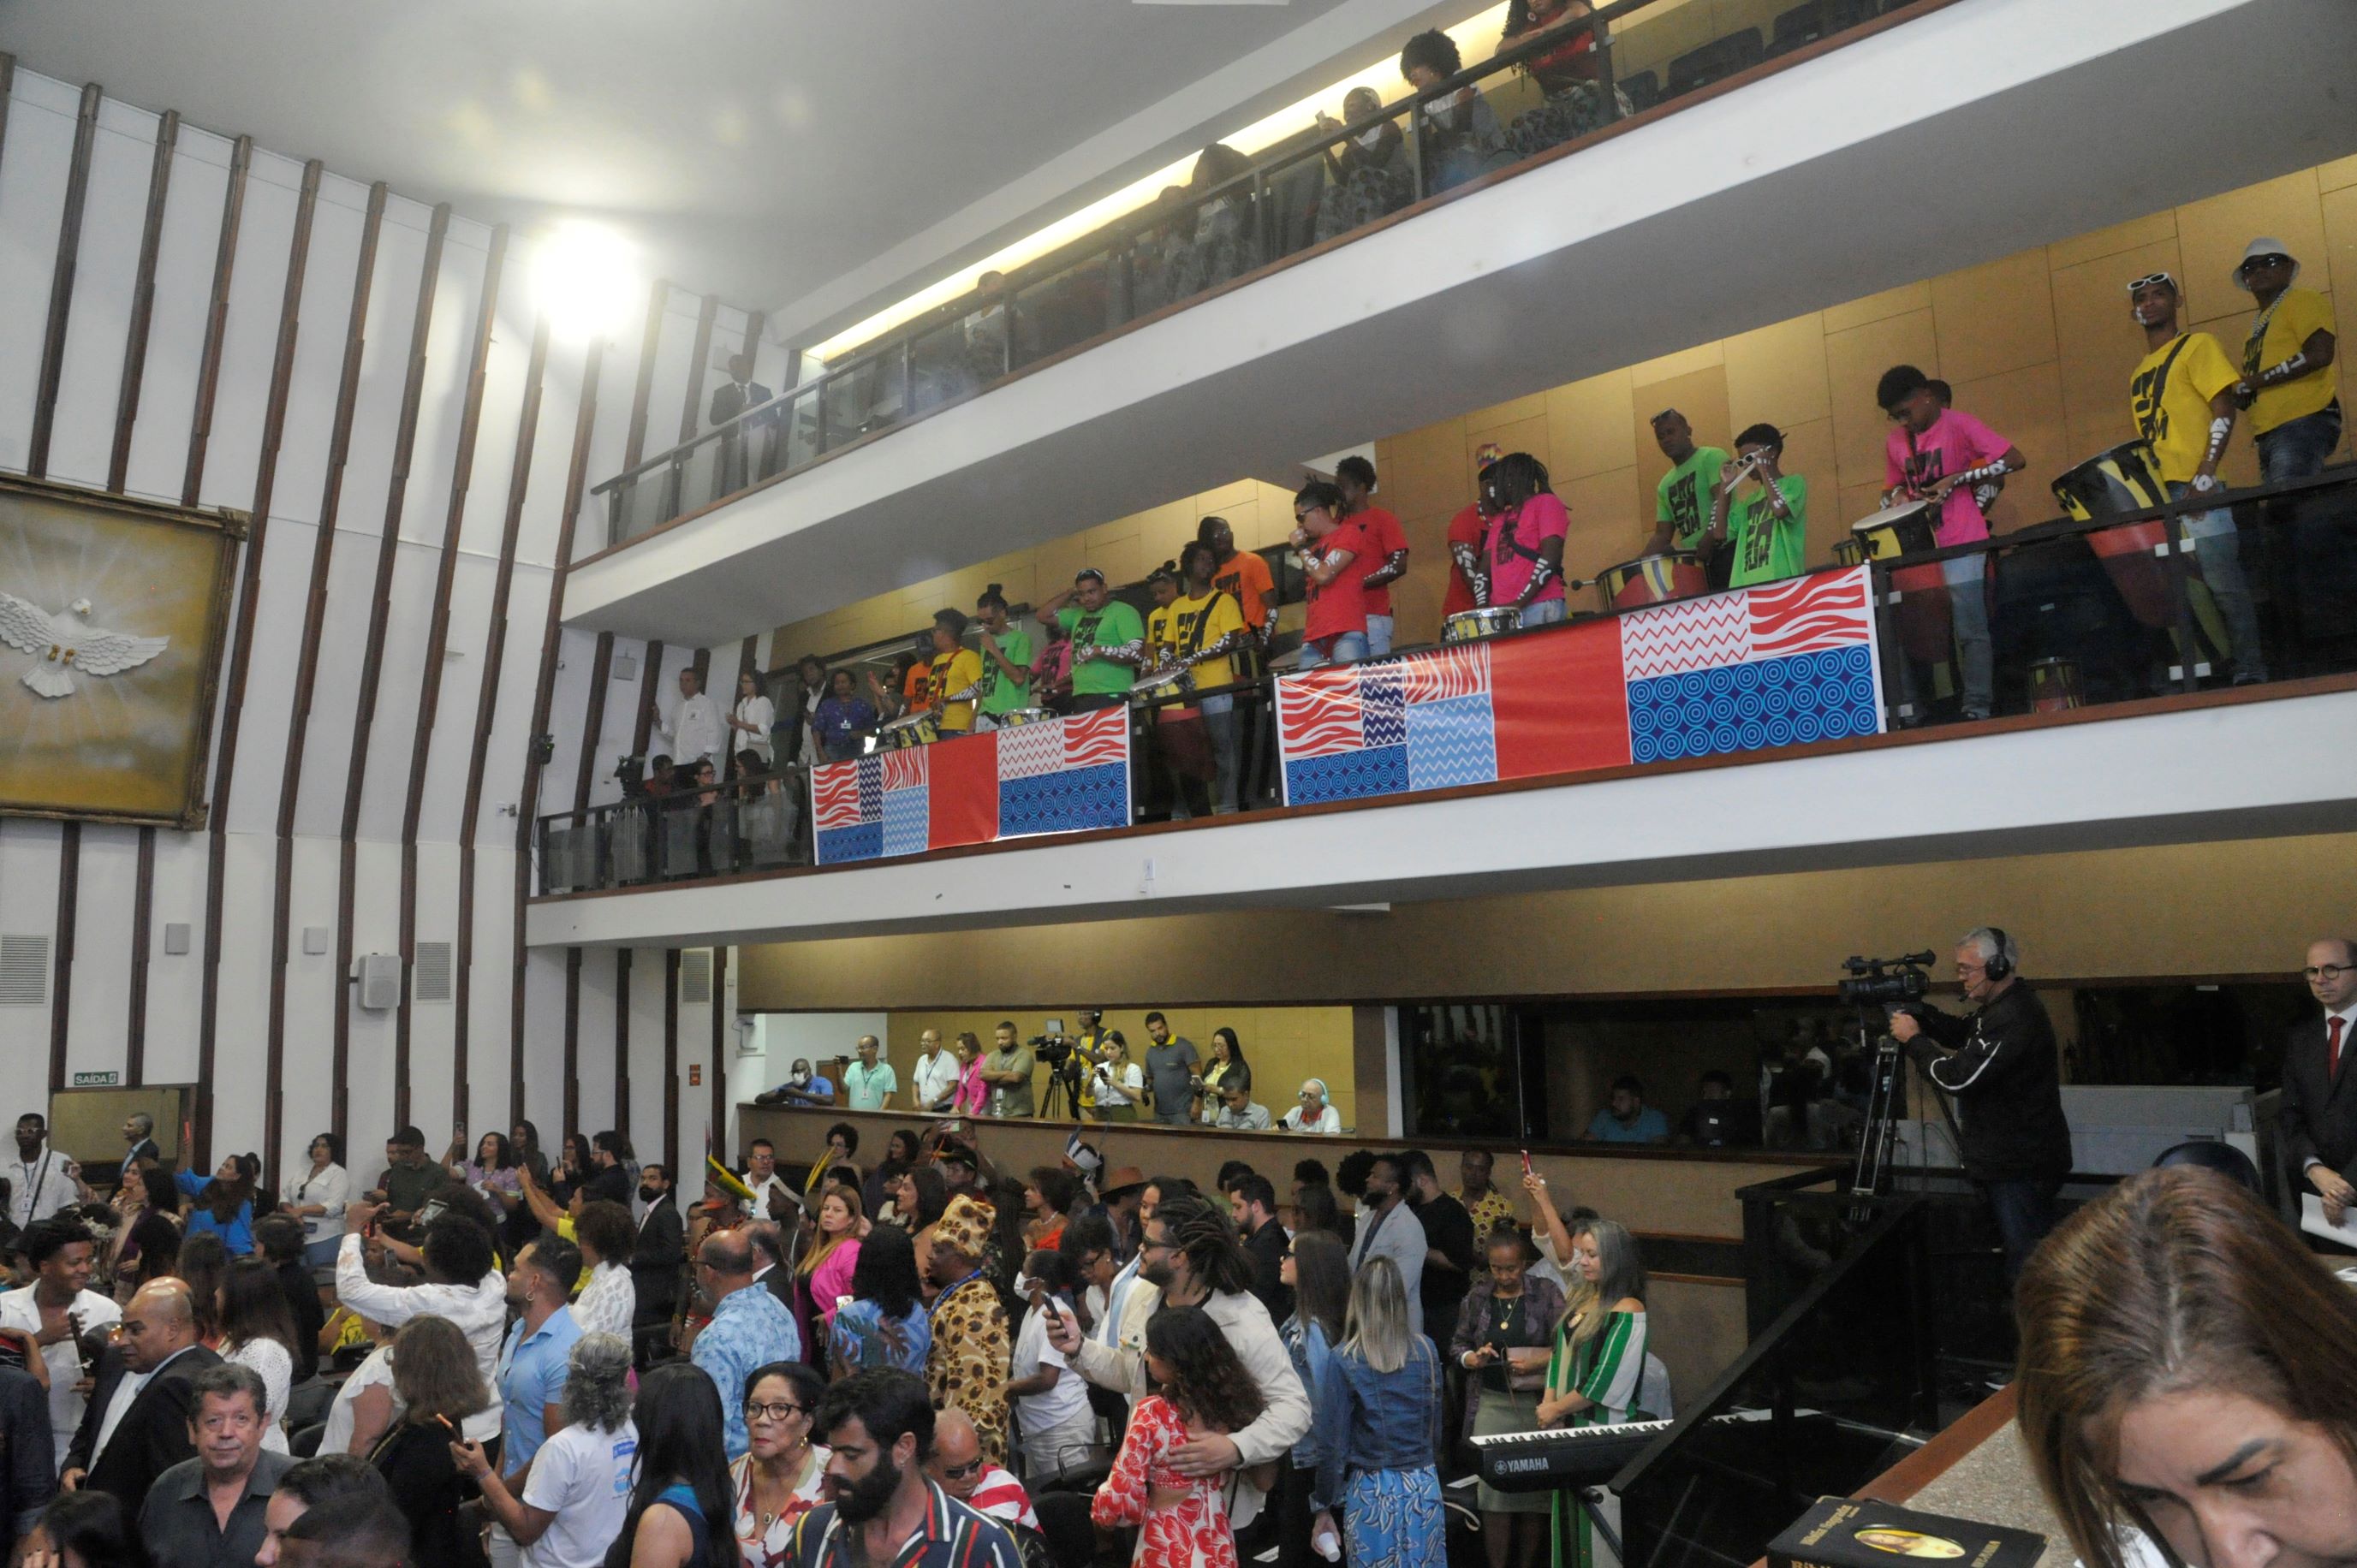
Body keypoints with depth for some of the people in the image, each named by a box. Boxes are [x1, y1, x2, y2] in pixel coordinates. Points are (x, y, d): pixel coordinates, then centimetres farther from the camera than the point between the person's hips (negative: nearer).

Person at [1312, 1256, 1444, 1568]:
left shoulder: (1343, 1359, -11)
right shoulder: (1426, 1350, -1)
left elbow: (1332, 1441, -8)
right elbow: (1436, 1424, 7)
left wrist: (1325, 1507, 1)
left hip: (1372, 1492, -3)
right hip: (1424, 1488, 3)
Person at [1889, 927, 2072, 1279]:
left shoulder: (2013, 1018, -24)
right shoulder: (2005, 1007, 9)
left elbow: (1957, 1078, -26)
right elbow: (1962, 1034, 21)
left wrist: (1913, 1038, -13)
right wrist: (1921, 1014, 2)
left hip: (2021, 1166, -11)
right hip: (2015, 1159, 11)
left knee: (2025, 1263, -6)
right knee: (2030, 1254, 19)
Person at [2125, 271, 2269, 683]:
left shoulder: (2196, 346, 4)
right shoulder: (2139, 371, 22)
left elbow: (2224, 411, -6)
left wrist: (2205, 476, -16)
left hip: (2195, 489, -6)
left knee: (2224, 583, -9)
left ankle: (2251, 671, -5)